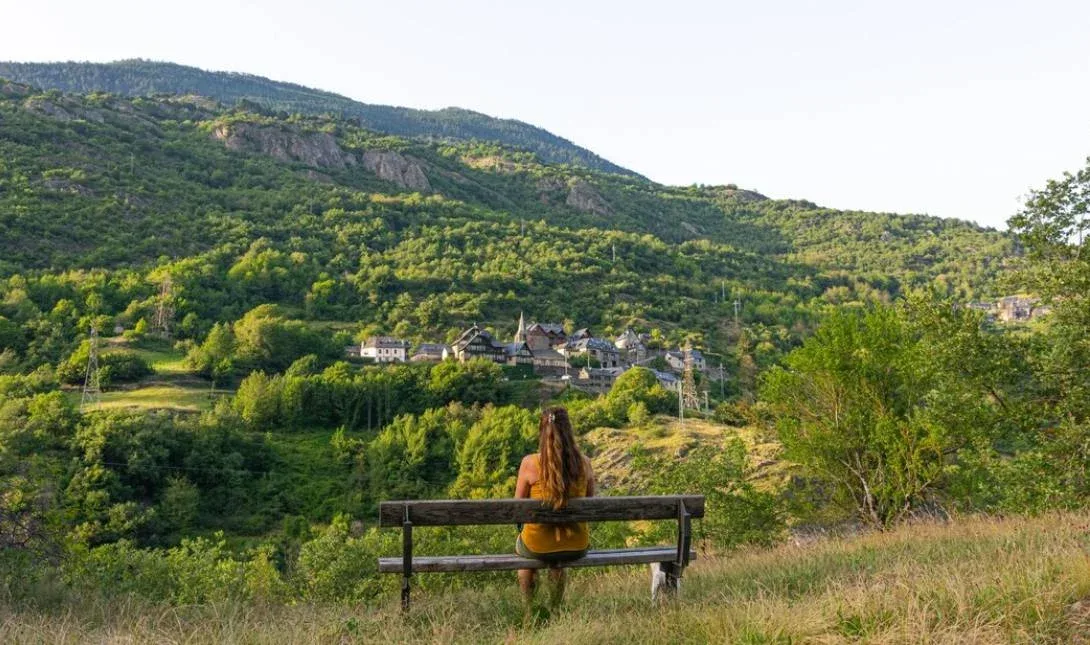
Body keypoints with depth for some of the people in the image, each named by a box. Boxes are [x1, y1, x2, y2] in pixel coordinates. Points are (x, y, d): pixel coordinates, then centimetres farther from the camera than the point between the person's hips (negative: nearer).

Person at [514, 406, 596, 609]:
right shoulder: (584, 463, -8)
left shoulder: (530, 463, -15)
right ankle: (555, 607, 48)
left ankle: (528, 607, 44)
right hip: (577, 547, 2)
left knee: (520, 543, 35)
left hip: (539, 546, -2)